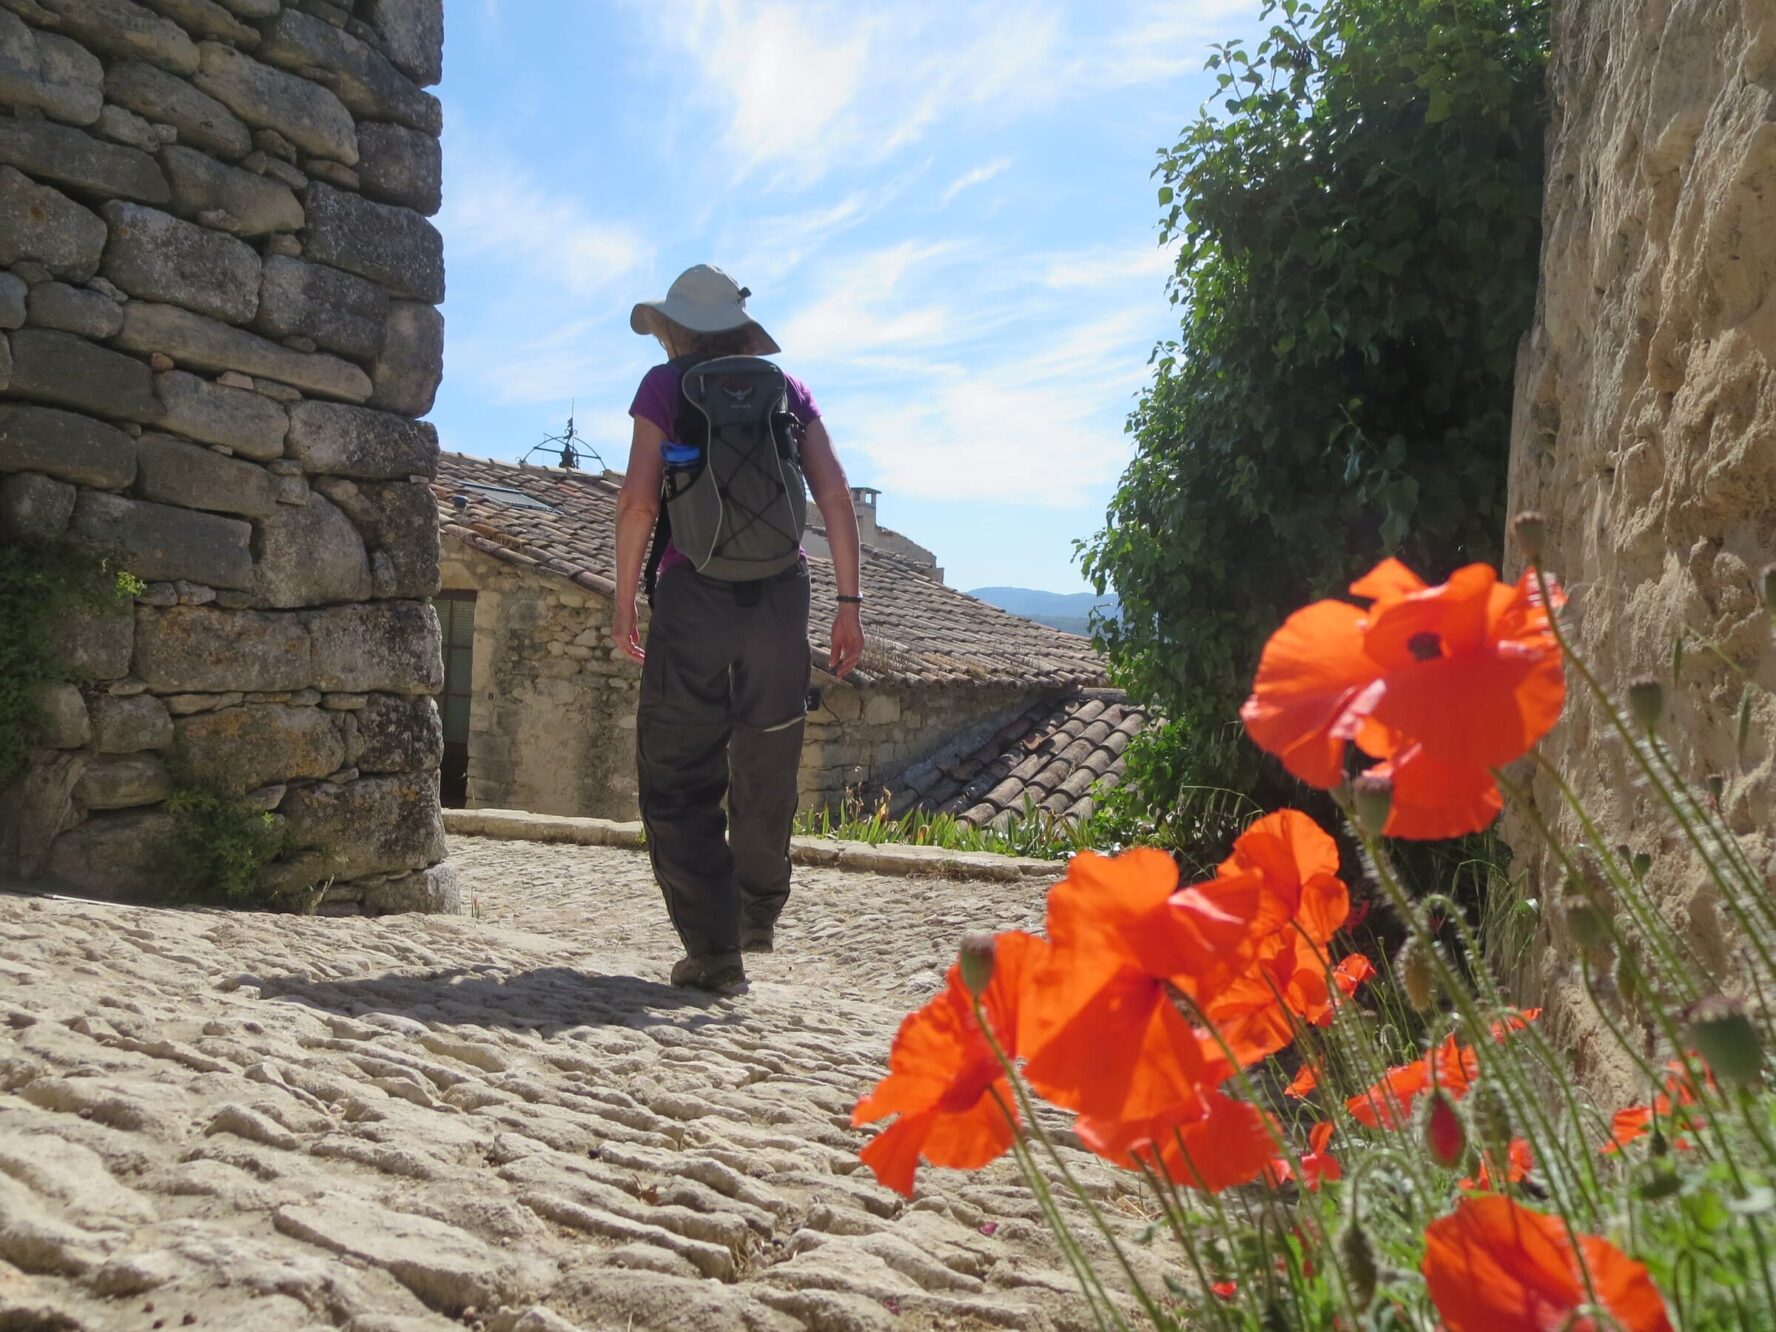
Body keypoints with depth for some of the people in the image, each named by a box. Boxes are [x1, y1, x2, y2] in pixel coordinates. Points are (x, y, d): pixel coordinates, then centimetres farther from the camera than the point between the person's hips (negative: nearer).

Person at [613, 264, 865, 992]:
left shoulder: (666, 385, 6)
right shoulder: (787, 388, 14)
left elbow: (638, 499, -5)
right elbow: (836, 498, 5)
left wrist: (625, 599, 2)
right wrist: (849, 602, 6)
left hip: (693, 594, -3)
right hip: (779, 594, 4)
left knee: (679, 779, 4)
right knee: (767, 769, 17)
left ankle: (714, 949, -1)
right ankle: (758, 915, 35)